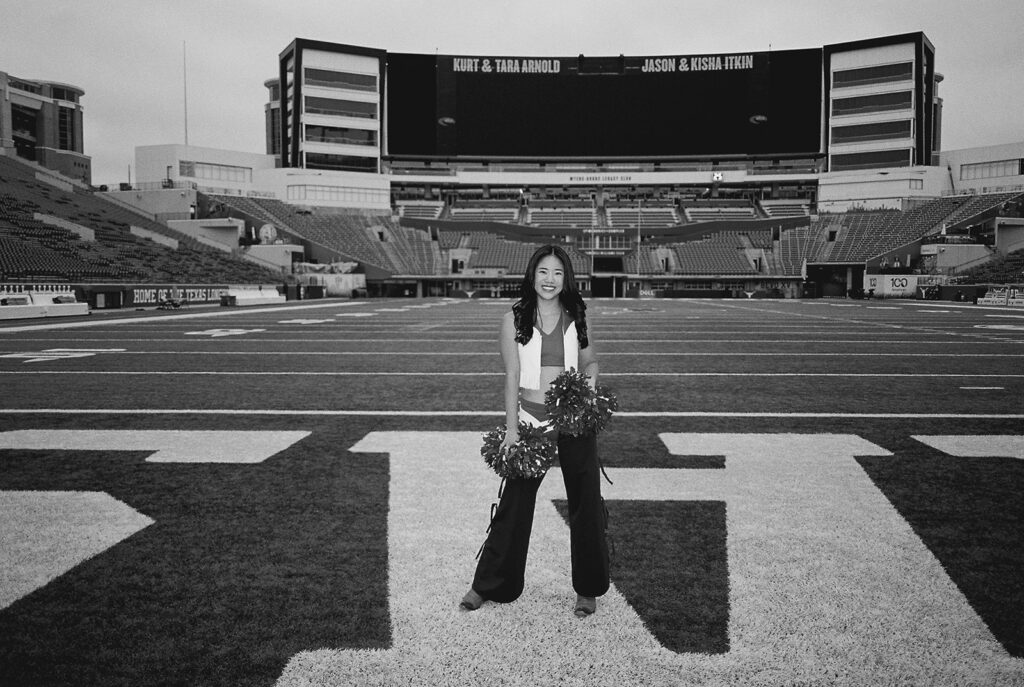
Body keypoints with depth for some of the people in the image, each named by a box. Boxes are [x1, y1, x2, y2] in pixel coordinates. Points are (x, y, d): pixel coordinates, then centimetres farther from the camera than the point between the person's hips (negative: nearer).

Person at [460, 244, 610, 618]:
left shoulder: (576, 319, 5)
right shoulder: (514, 320, 0)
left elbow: (590, 361, 16)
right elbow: (512, 376, -4)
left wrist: (590, 380, -8)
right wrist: (511, 428, -11)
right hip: (530, 418, -1)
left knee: (586, 505, 7)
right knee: (513, 504, 5)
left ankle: (588, 590, 25)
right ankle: (488, 585, 23)